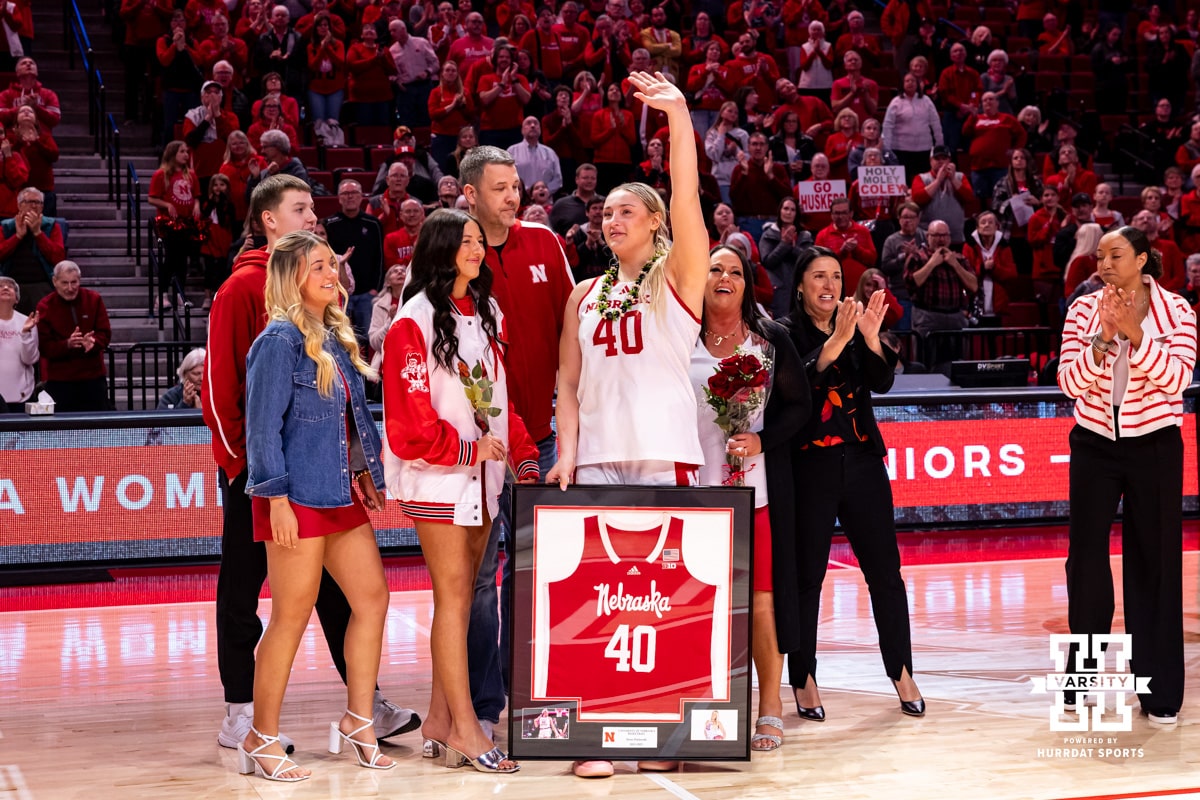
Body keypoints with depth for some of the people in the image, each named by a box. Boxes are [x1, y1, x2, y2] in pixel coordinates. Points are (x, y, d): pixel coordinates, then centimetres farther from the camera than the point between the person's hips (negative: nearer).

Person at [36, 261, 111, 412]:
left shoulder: (94, 300, 2)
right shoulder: (45, 307, -3)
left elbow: (105, 333, 1)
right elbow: (43, 346, -7)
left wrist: (93, 342, -23)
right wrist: (67, 344, -26)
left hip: (94, 378, 2)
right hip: (59, 381, -2)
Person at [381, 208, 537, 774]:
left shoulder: (487, 315, 13)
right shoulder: (415, 320, -9)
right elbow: (409, 415, -13)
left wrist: (523, 455, 4)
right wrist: (469, 449, -14)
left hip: (482, 474, 7)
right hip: (437, 477, -7)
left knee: (460, 594, 9)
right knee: (454, 595, -6)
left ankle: (440, 720, 16)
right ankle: (464, 729, -4)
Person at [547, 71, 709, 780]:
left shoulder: (677, 277, 5)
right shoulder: (586, 294, 17)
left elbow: (687, 199, -9)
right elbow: (569, 381, 16)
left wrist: (679, 112, -17)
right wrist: (566, 449, 2)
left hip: (664, 453, -4)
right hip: (597, 456, 4)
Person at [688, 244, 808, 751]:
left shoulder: (771, 340, 6)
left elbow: (799, 404, 6)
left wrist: (762, 440, -9)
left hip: (760, 485, -1)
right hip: (696, 486, 1)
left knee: (761, 596, -4)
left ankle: (770, 709, 3)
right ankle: (705, 707, 9)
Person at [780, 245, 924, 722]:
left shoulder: (856, 328, 12)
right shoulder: (787, 333, -1)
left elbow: (882, 382, -1)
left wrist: (871, 338, -19)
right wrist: (837, 340, -29)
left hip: (862, 461, 4)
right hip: (809, 466, -4)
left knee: (885, 570, 3)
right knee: (806, 575, 0)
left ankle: (902, 673, 11)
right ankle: (804, 681, 8)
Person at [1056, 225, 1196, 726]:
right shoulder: (1084, 309, 0)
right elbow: (1070, 383, -8)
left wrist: (1135, 333, -26)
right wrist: (1103, 337, -22)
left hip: (1154, 446, -2)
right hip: (1094, 445, 2)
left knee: (1155, 563, 1)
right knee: (1086, 557, 3)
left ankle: (1160, 691, 7)